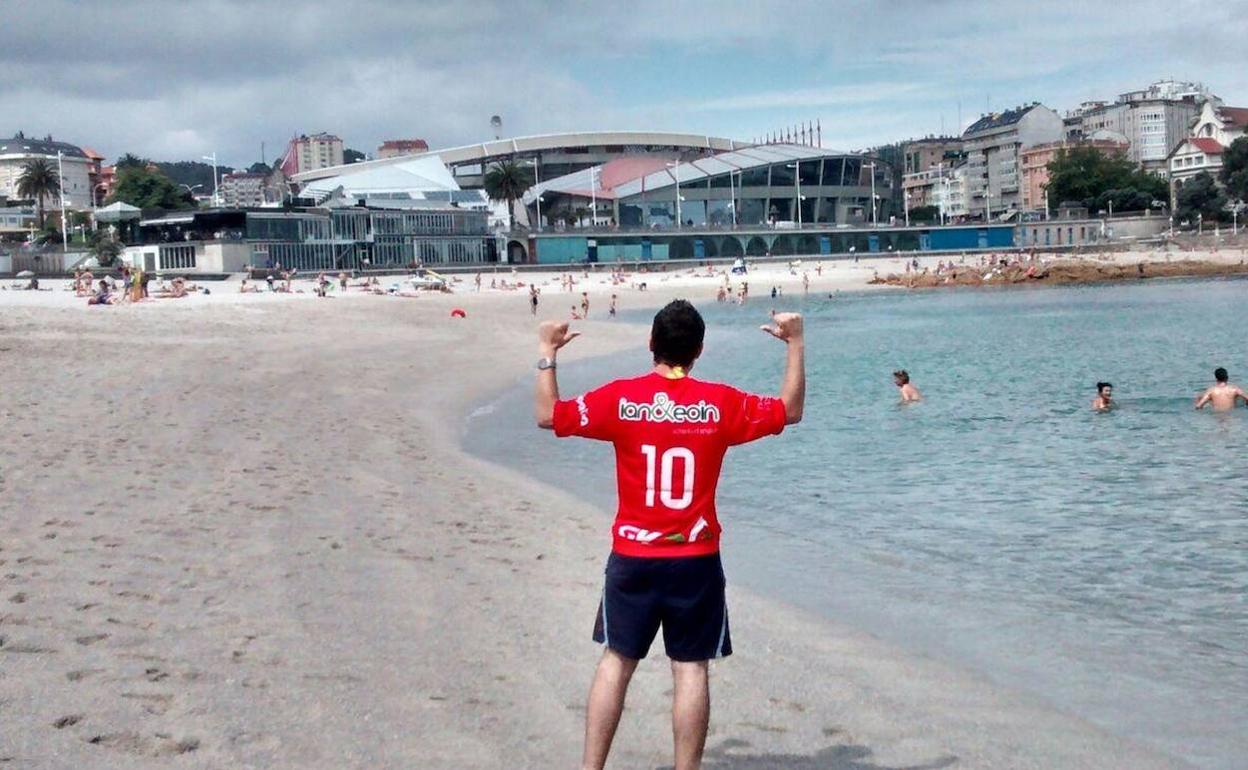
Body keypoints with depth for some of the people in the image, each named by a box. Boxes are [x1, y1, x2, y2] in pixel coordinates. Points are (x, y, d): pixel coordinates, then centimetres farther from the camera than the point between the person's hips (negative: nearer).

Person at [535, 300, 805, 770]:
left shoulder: (620, 398, -6)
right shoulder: (721, 403, -6)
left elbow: (549, 416, -2)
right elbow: (790, 411, 6)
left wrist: (547, 353, 9)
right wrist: (795, 345, 11)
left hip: (632, 558, 1)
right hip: (696, 561, -1)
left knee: (616, 662, 10)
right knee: (690, 669, 3)